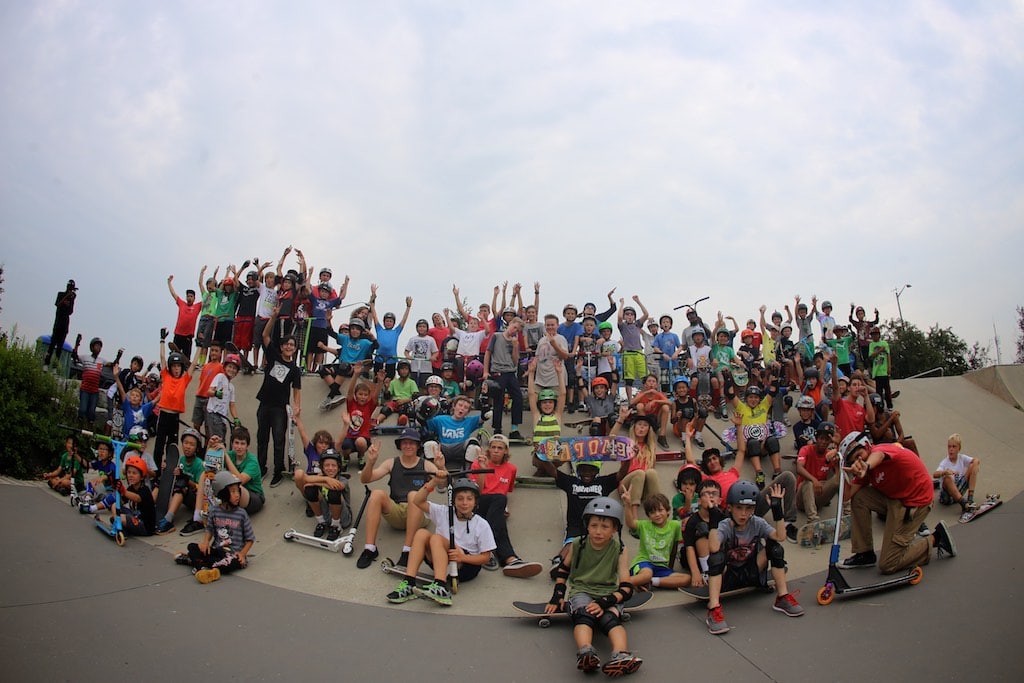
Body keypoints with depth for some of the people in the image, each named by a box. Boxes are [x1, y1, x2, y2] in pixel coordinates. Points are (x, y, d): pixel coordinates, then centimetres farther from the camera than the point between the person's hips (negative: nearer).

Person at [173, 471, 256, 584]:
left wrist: (242, 554, -15)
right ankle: (205, 569, -30)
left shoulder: (241, 514, -5)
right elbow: (210, 530, 15)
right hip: (216, 550, 3)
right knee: (192, 546, -14)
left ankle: (198, 562, -26)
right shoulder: (214, 511, 3)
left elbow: (250, 539, 0)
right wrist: (205, 542, -6)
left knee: (234, 562, -36)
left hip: (234, 553, -3)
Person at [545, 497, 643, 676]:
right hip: (581, 591, 0)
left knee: (610, 617, -35)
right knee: (584, 614, -36)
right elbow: (563, 569, 18)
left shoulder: (618, 549, -3)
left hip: (608, 594, 0)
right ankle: (586, 653, -61)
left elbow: (626, 588, -7)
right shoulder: (578, 545, 0)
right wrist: (558, 596, 5)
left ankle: (621, 655, -59)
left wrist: (604, 602, -23)